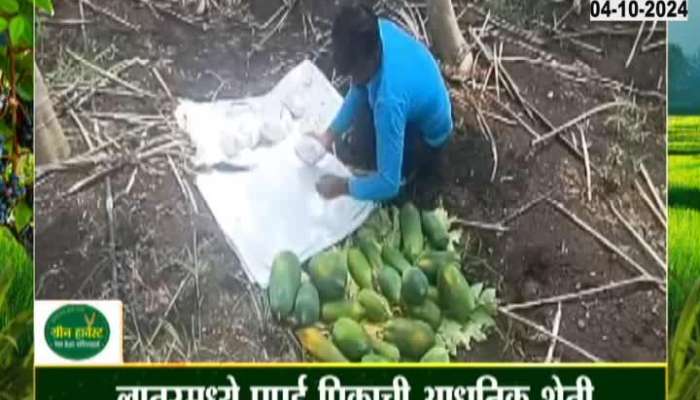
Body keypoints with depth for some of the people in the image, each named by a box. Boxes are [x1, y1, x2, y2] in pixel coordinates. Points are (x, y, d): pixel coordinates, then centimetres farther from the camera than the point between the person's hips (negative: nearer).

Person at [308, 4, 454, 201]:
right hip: (425, 104, 7)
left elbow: (388, 184, -38)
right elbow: (359, 89, -5)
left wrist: (342, 187, -24)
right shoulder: (377, 30, -25)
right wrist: (330, 134, -10)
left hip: (427, 136, -7)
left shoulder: (390, 100, -46)